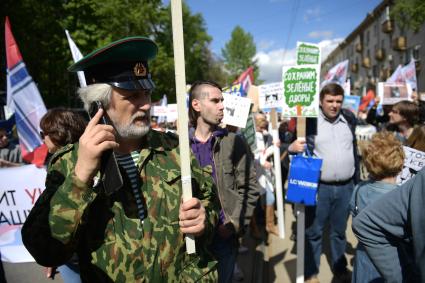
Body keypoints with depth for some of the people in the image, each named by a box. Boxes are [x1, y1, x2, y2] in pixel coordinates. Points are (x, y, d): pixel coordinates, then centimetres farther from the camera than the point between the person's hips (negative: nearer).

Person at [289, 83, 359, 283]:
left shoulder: (349, 119, 5)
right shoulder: (309, 120, -9)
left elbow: (354, 150, 13)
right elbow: (293, 146, -8)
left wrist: (357, 180, 14)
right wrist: (292, 148, -32)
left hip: (346, 187, 4)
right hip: (318, 187, -4)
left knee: (339, 231, 20)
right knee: (313, 232, 8)